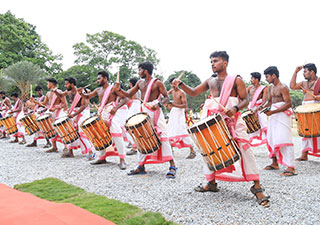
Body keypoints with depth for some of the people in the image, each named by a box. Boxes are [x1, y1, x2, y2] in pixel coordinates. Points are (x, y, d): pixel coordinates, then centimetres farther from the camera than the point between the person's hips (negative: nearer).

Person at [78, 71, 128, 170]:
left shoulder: (113, 88, -2)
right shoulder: (98, 90, 17)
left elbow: (125, 99, -7)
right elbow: (88, 96, 25)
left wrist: (116, 108, -21)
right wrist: (81, 93, 3)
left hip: (112, 113, -7)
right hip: (101, 114, 7)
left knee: (116, 135, -14)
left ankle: (122, 160, -13)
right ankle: (102, 158, 22)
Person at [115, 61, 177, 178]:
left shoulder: (157, 83, -4)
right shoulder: (140, 83, 14)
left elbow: (166, 97, -5)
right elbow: (129, 94, 16)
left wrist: (159, 104, -23)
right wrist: (120, 90, -1)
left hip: (155, 111, -7)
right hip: (143, 111, 7)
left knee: (162, 136, -12)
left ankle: (172, 166, -9)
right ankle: (141, 166, 15)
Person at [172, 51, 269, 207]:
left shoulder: (236, 80, 3)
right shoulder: (210, 81, 16)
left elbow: (245, 100, -1)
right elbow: (193, 92, 18)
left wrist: (235, 108, -21)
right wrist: (181, 84, 1)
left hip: (232, 119, -5)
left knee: (244, 147, -16)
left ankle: (257, 187, -11)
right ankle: (211, 183, 25)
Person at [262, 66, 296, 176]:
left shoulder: (283, 87, -13)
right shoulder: (271, 87, 13)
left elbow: (289, 104, -19)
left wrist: (272, 112, -23)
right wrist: (263, 107, 5)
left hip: (282, 115, -9)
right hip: (273, 116, 9)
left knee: (284, 140, -15)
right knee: (272, 139, 11)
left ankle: (291, 168, -14)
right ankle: (275, 163, 23)